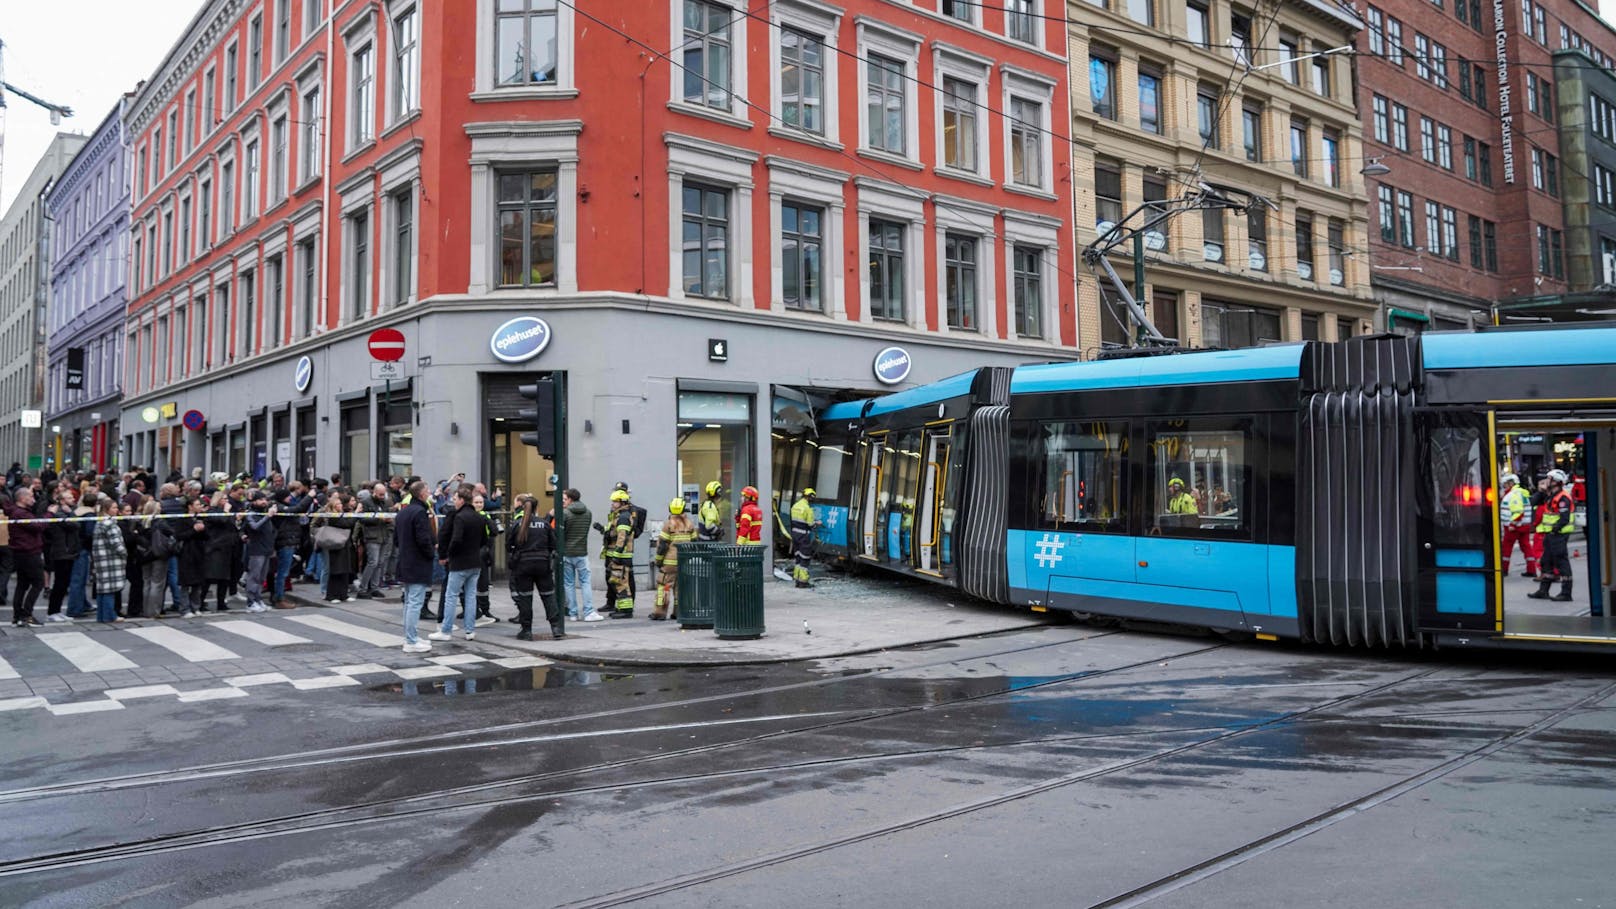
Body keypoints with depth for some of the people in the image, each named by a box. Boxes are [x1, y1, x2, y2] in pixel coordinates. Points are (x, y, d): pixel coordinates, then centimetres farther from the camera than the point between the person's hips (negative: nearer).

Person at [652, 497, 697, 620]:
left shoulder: (668, 524, -7)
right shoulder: (690, 524, 7)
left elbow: (662, 544, -8)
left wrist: (658, 560, 0)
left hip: (670, 561, -4)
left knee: (663, 585, 0)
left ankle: (660, 611, -4)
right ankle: (679, 611, 11)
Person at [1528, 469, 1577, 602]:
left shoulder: (1563, 498, -16)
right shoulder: (1552, 496, 17)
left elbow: (1564, 518, -23)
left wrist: (1554, 529, -24)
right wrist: (1546, 531, 16)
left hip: (1559, 535, -11)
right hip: (1552, 535, 11)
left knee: (1562, 562, -6)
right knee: (1547, 562, 14)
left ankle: (1566, 593, -2)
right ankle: (1543, 590, 21)